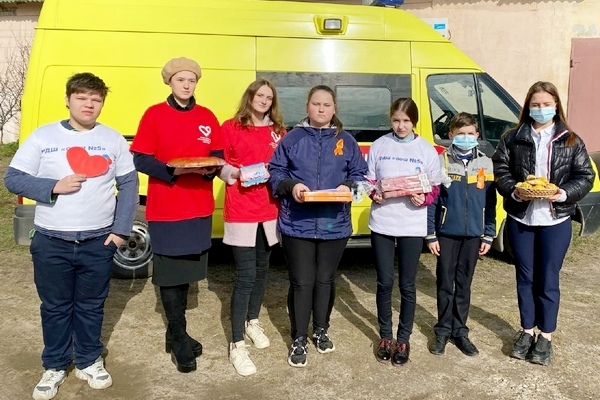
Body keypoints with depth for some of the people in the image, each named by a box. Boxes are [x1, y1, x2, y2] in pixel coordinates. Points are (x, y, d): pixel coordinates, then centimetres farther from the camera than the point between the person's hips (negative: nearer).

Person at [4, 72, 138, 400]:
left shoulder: (113, 139, 2)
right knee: (55, 307, 13)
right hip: (51, 242, 0)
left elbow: (129, 184, 2)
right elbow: (13, 179, -2)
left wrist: (121, 229, -5)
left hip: (99, 242, 1)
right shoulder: (43, 136, -1)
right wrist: (54, 187, -18)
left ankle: (89, 361, 33)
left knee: (91, 306, 14)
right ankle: (54, 366, 31)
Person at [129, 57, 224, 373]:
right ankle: (179, 339, 15)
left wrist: (211, 169, -11)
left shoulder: (207, 118, 9)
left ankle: (174, 333, 29)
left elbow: (218, 156, 12)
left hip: (199, 207, 4)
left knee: (187, 269, 12)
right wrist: (174, 170, -22)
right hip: (165, 208, -4)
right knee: (170, 273, 0)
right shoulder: (154, 115, -3)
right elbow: (141, 159, -7)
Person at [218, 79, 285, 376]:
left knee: (262, 269, 15)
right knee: (245, 276, -7)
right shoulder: (230, 127, -1)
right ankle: (237, 345, 3)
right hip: (241, 212, -5)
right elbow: (219, 165, -1)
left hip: (270, 210, 5)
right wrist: (237, 174, -18)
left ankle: (252, 322, 37)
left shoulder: (278, 131, 11)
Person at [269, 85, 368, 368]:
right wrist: (291, 185, -17)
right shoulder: (292, 138, 3)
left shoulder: (346, 140, 7)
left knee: (325, 280, 15)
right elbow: (275, 172, 1)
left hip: (334, 225, 2)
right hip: (297, 224, -2)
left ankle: (321, 331, 35)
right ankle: (299, 340, 19)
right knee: (301, 282, 3)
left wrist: (349, 187, -13)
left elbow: (360, 174, 8)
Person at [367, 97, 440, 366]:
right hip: (381, 224, 1)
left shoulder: (427, 150, 1)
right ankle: (385, 336, 26)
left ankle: (403, 339, 24)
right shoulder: (379, 145, 3)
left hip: (412, 226, 0)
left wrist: (423, 198, -17)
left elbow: (434, 189, 4)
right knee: (384, 283, 8)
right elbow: (368, 180, 7)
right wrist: (373, 193, -14)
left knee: (407, 285, 7)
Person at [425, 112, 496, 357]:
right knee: (445, 284, 7)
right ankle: (443, 330, 20)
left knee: (464, 285, 11)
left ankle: (460, 331, 23)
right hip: (446, 234, -2)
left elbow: (490, 204, 6)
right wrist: (430, 235, -6)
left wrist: (488, 236, 3)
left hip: (473, 235, 2)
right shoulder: (441, 162, -4)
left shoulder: (486, 164, 2)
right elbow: (431, 201, -4)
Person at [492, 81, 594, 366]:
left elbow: (585, 177, 1)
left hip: (555, 221, -1)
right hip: (520, 220, 1)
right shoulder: (513, 138, 2)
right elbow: (500, 170, 0)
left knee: (548, 280, 7)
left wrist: (565, 193, -17)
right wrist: (514, 191, -19)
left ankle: (546, 336, 22)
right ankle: (527, 330, 28)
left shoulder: (571, 141, 2)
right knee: (525, 277, 13)